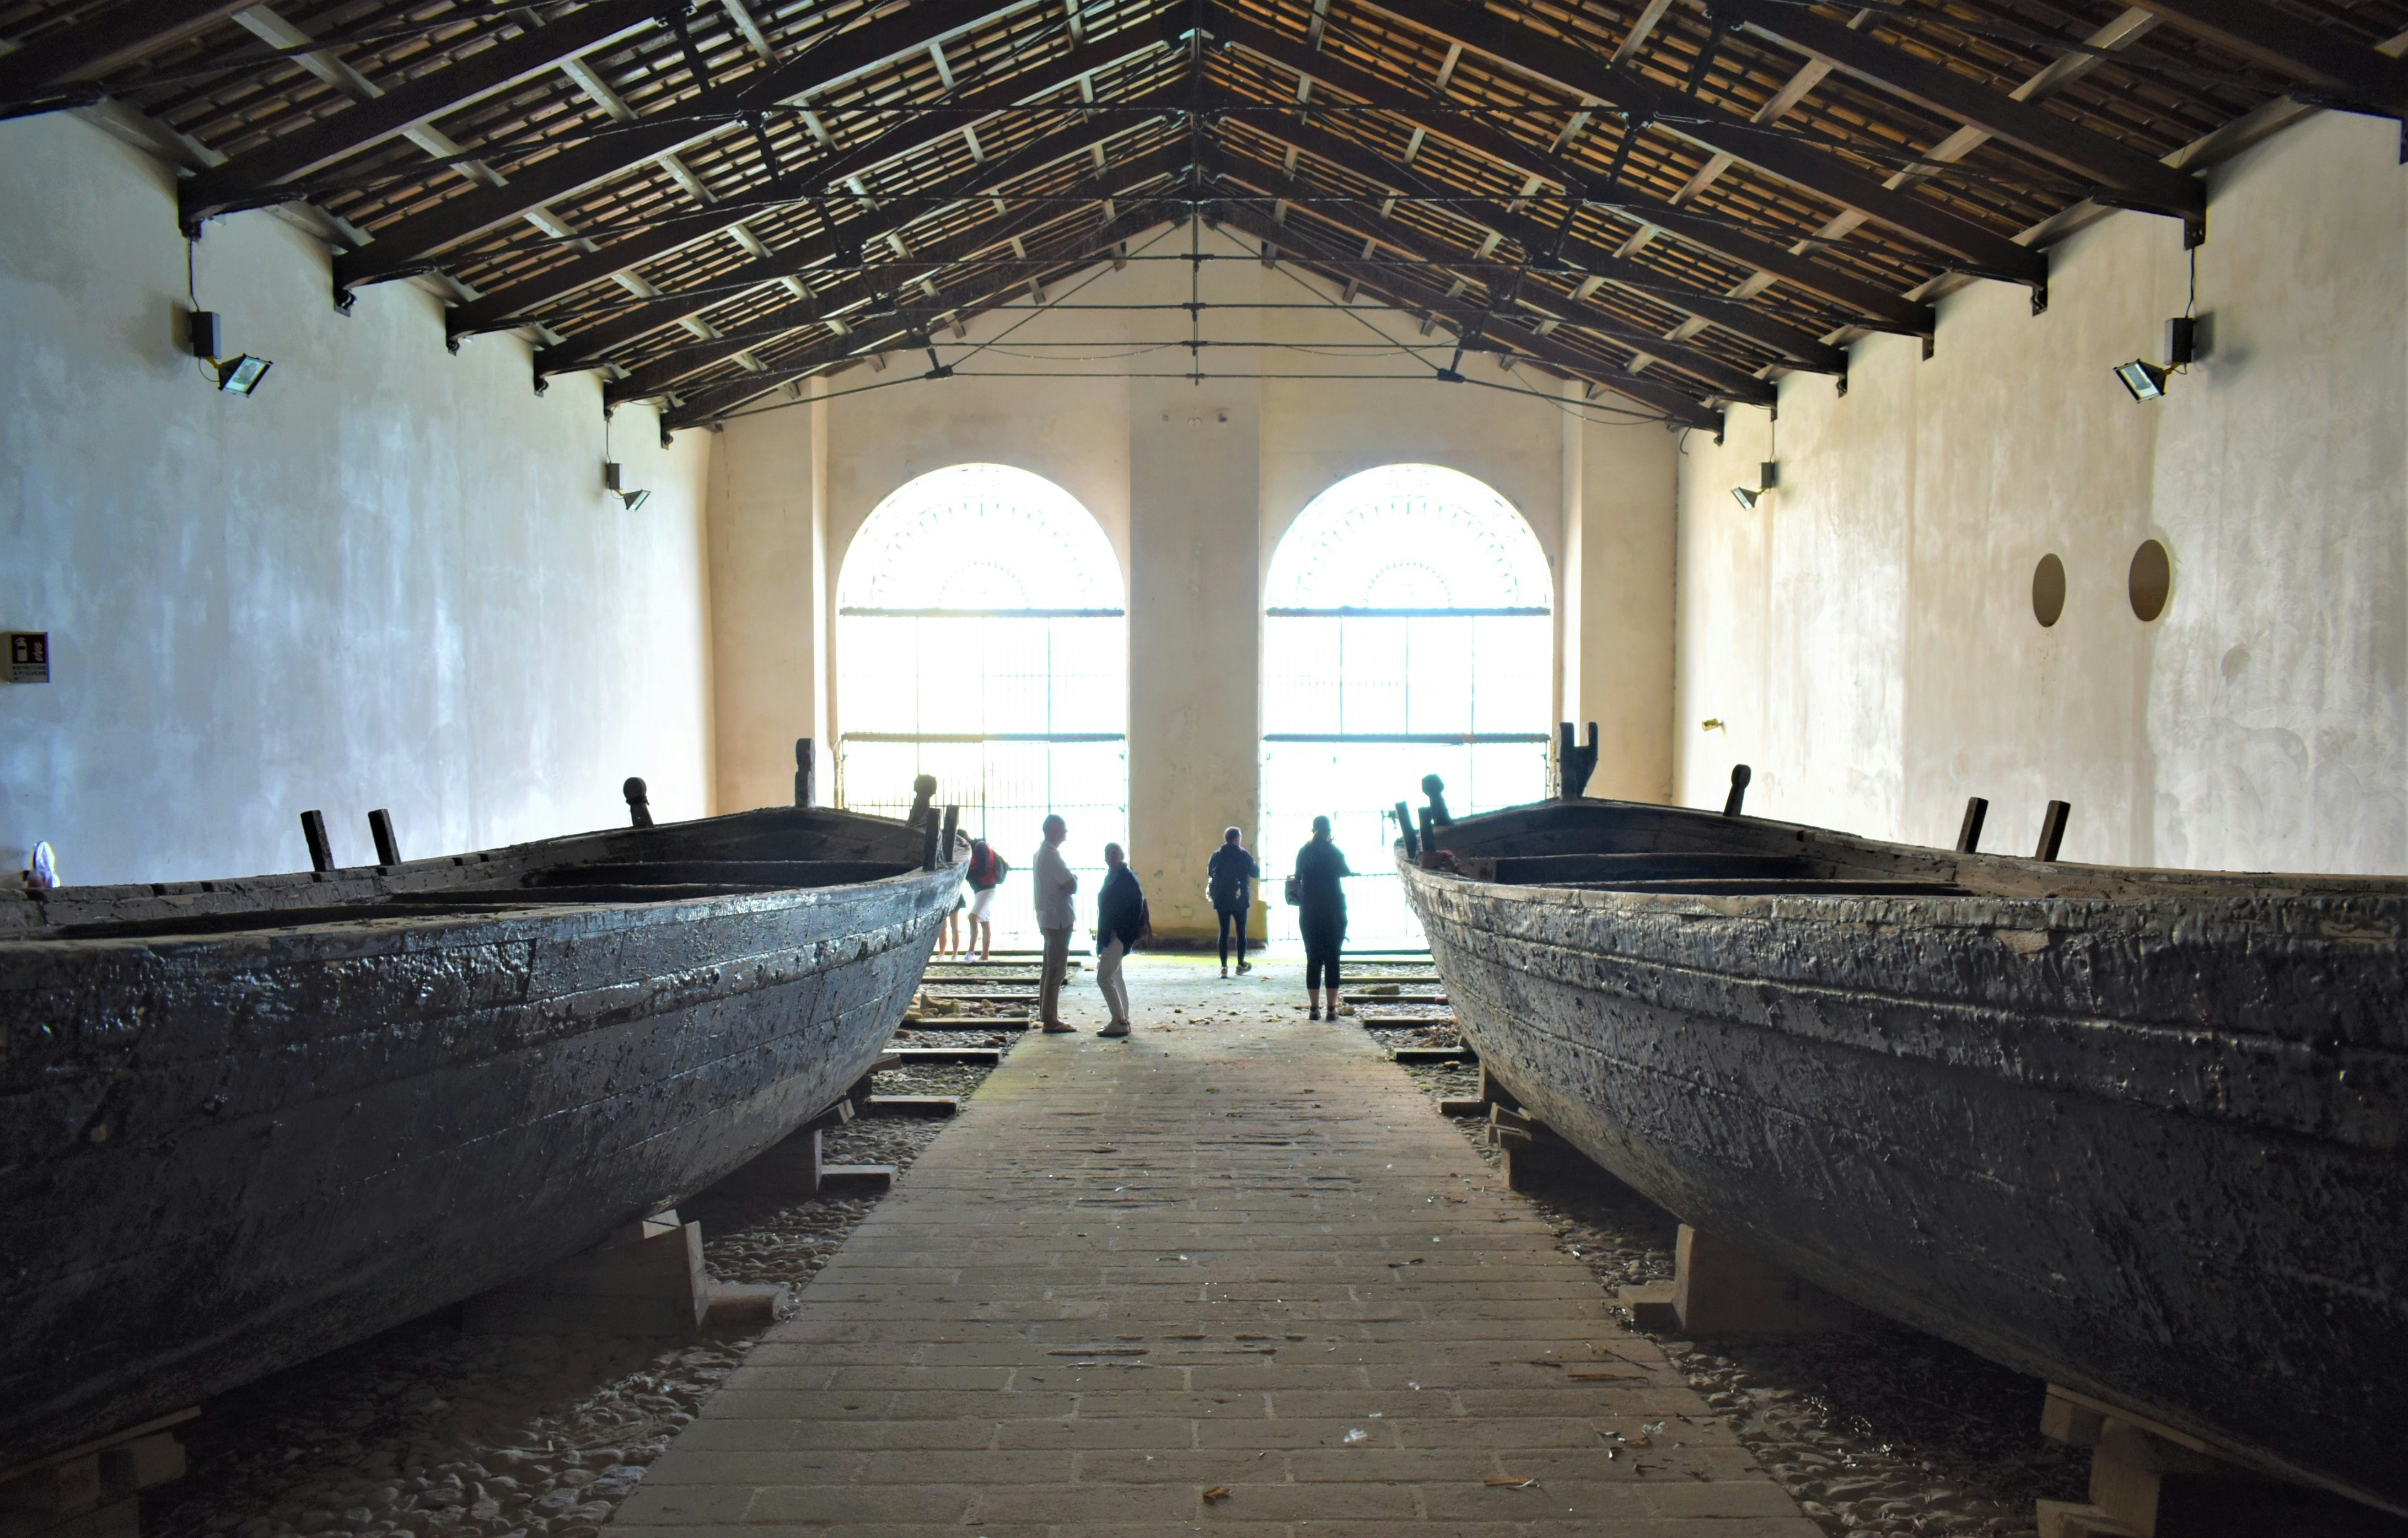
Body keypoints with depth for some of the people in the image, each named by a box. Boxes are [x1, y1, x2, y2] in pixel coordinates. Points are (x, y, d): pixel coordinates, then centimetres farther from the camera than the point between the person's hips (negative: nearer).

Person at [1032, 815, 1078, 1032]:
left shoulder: (1042, 853, 15)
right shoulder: (1051, 855, -18)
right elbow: (1072, 886, -18)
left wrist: (1069, 881, 0)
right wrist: (1073, 880, 1)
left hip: (1048, 918, 10)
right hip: (1059, 919, -10)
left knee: (1052, 968, 16)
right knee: (1056, 971, -6)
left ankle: (1046, 1014, 22)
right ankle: (1050, 1020, -4)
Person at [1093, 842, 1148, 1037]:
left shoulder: (1127, 878, -14)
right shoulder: (1111, 876, 13)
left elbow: (1137, 906, -17)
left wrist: (1127, 933, -17)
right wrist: (1102, 934, 15)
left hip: (1118, 936, -10)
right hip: (1109, 935, 10)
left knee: (1104, 978, -11)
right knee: (1115, 977, 14)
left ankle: (1119, 1022, -7)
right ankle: (1123, 1021, 20)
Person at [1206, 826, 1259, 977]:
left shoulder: (1216, 855, 1)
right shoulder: (1243, 855, -7)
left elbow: (1210, 873, 12)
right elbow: (1256, 873, -1)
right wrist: (1253, 863, 17)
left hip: (1221, 900, 2)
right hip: (1240, 901, -2)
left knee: (1224, 932, 4)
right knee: (1241, 931, 11)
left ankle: (1224, 966, -4)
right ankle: (1241, 965, 15)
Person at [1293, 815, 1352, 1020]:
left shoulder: (1304, 853, 2)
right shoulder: (1334, 852, -4)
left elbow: (1298, 880, 7)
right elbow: (1345, 872, 11)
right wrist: (1354, 873, 30)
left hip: (1309, 913, 2)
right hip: (1334, 911, -2)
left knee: (1313, 959, 5)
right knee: (1332, 960, 1)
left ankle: (1315, 1007, 3)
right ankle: (1332, 1008, -1)